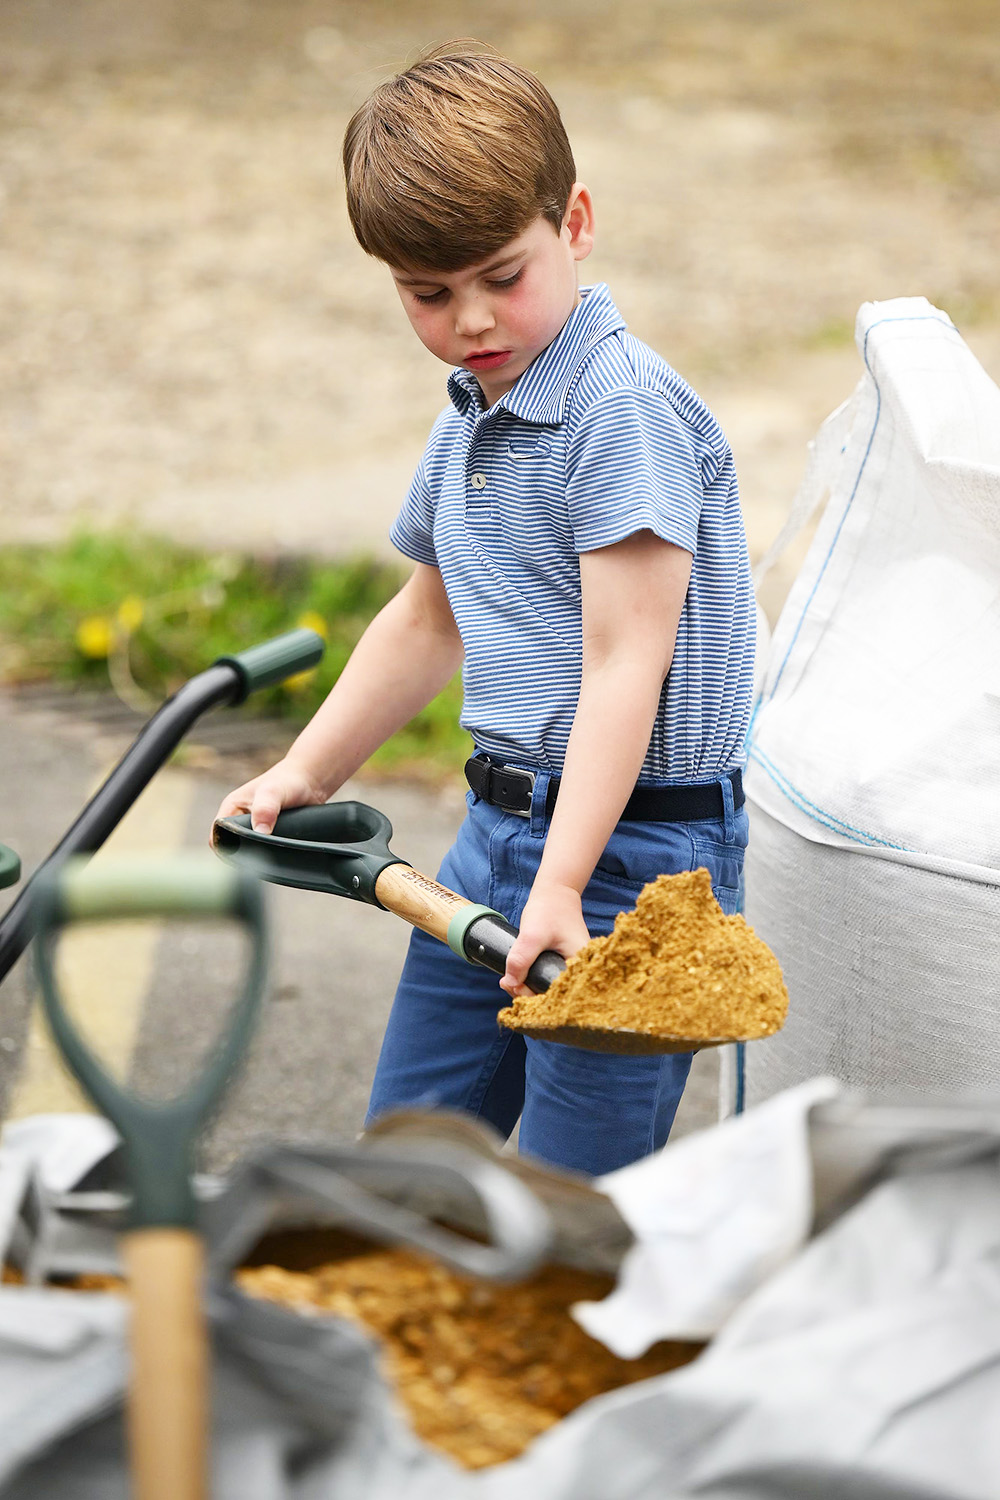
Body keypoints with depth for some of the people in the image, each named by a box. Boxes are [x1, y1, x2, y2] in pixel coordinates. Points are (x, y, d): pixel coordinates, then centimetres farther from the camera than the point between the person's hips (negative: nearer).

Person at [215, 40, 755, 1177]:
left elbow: (623, 665, -23)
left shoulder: (626, 406, -17)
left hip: (628, 844, -9)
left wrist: (562, 882, -30)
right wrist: (305, 772, 26)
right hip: (498, 828, 9)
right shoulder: (467, 421, 12)